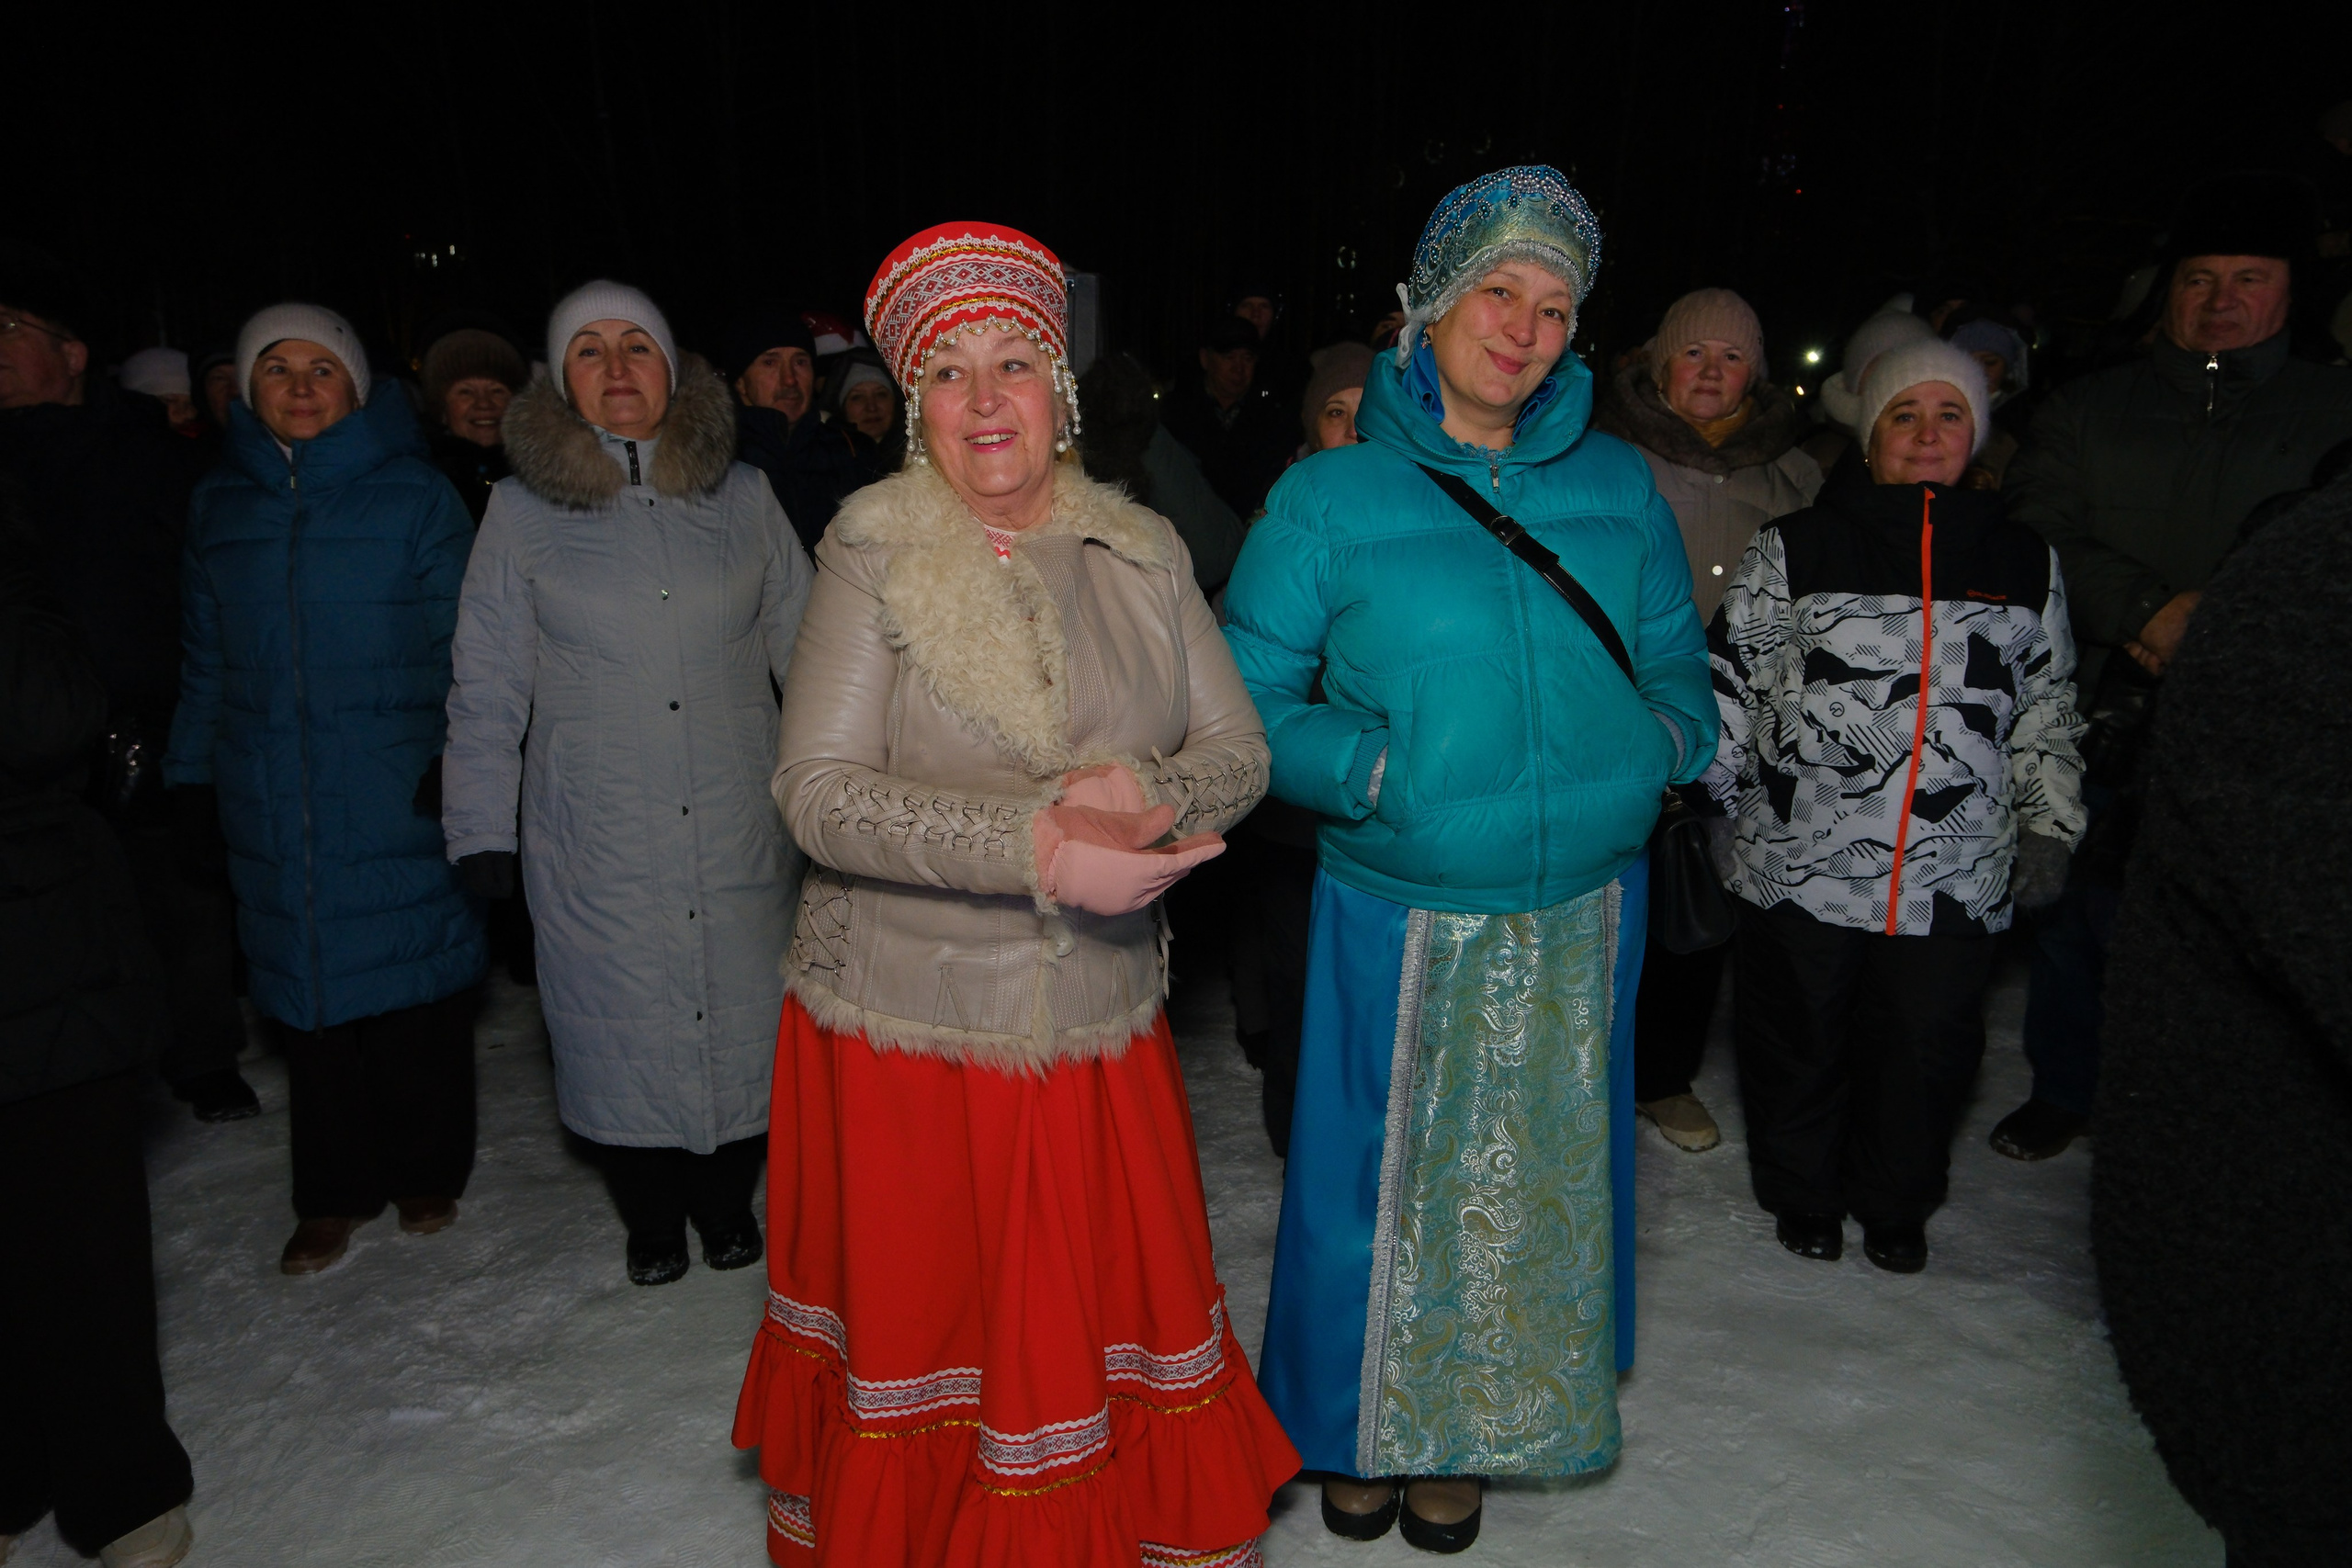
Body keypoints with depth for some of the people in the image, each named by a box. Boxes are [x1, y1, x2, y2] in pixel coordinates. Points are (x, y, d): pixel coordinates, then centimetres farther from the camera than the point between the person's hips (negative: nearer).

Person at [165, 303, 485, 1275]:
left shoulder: (415, 495, -1)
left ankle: (428, 1172, 23)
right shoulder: (219, 505, 11)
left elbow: (461, 645, -2)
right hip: (271, 808, 3)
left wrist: (457, 757, -10)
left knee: (417, 992, 4)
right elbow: (204, 656, 15)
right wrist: (191, 771, 11)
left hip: (400, 801, -3)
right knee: (306, 993, 8)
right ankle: (335, 1192, 23)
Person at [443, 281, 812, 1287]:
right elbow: (489, 687, 5)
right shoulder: (521, 512, 2)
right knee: (623, 1024, 8)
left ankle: (727, 1198, 33)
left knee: (744, 1014, 8)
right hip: (599, 842, -1)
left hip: (741, 824, 1)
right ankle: (650, 1218, 31)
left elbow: (805, 645, 10)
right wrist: (482, 830, 3)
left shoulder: (742, 496, 5)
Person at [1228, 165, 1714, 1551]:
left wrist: (1667, 740, -7)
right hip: (1402, 911, -3)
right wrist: (1382, 771, -20)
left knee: (1534, 1181, 16)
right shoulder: (1331, 497, -5)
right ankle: (1366, 1429, 39)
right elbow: (1247, 701, -6)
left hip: (1582, 912, 4)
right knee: (1385, 1177, 10)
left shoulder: (1621, 487, 5)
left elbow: (1678, 663, 14)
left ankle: (1473, 1435, 41)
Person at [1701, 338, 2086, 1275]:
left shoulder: (2026, 565, 10)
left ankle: (1896, 1207, 36)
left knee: (1928, 1048, 12)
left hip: (1954, 876, 2)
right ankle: (1802, 1197, 35)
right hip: (1802, 861, -2)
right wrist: (1703, 794, -1)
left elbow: (2049, 708, 17)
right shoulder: (1793, 550, 1)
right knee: (1799, 1039, 11)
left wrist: (2050, 827, 12)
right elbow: (1731, 681, 4)